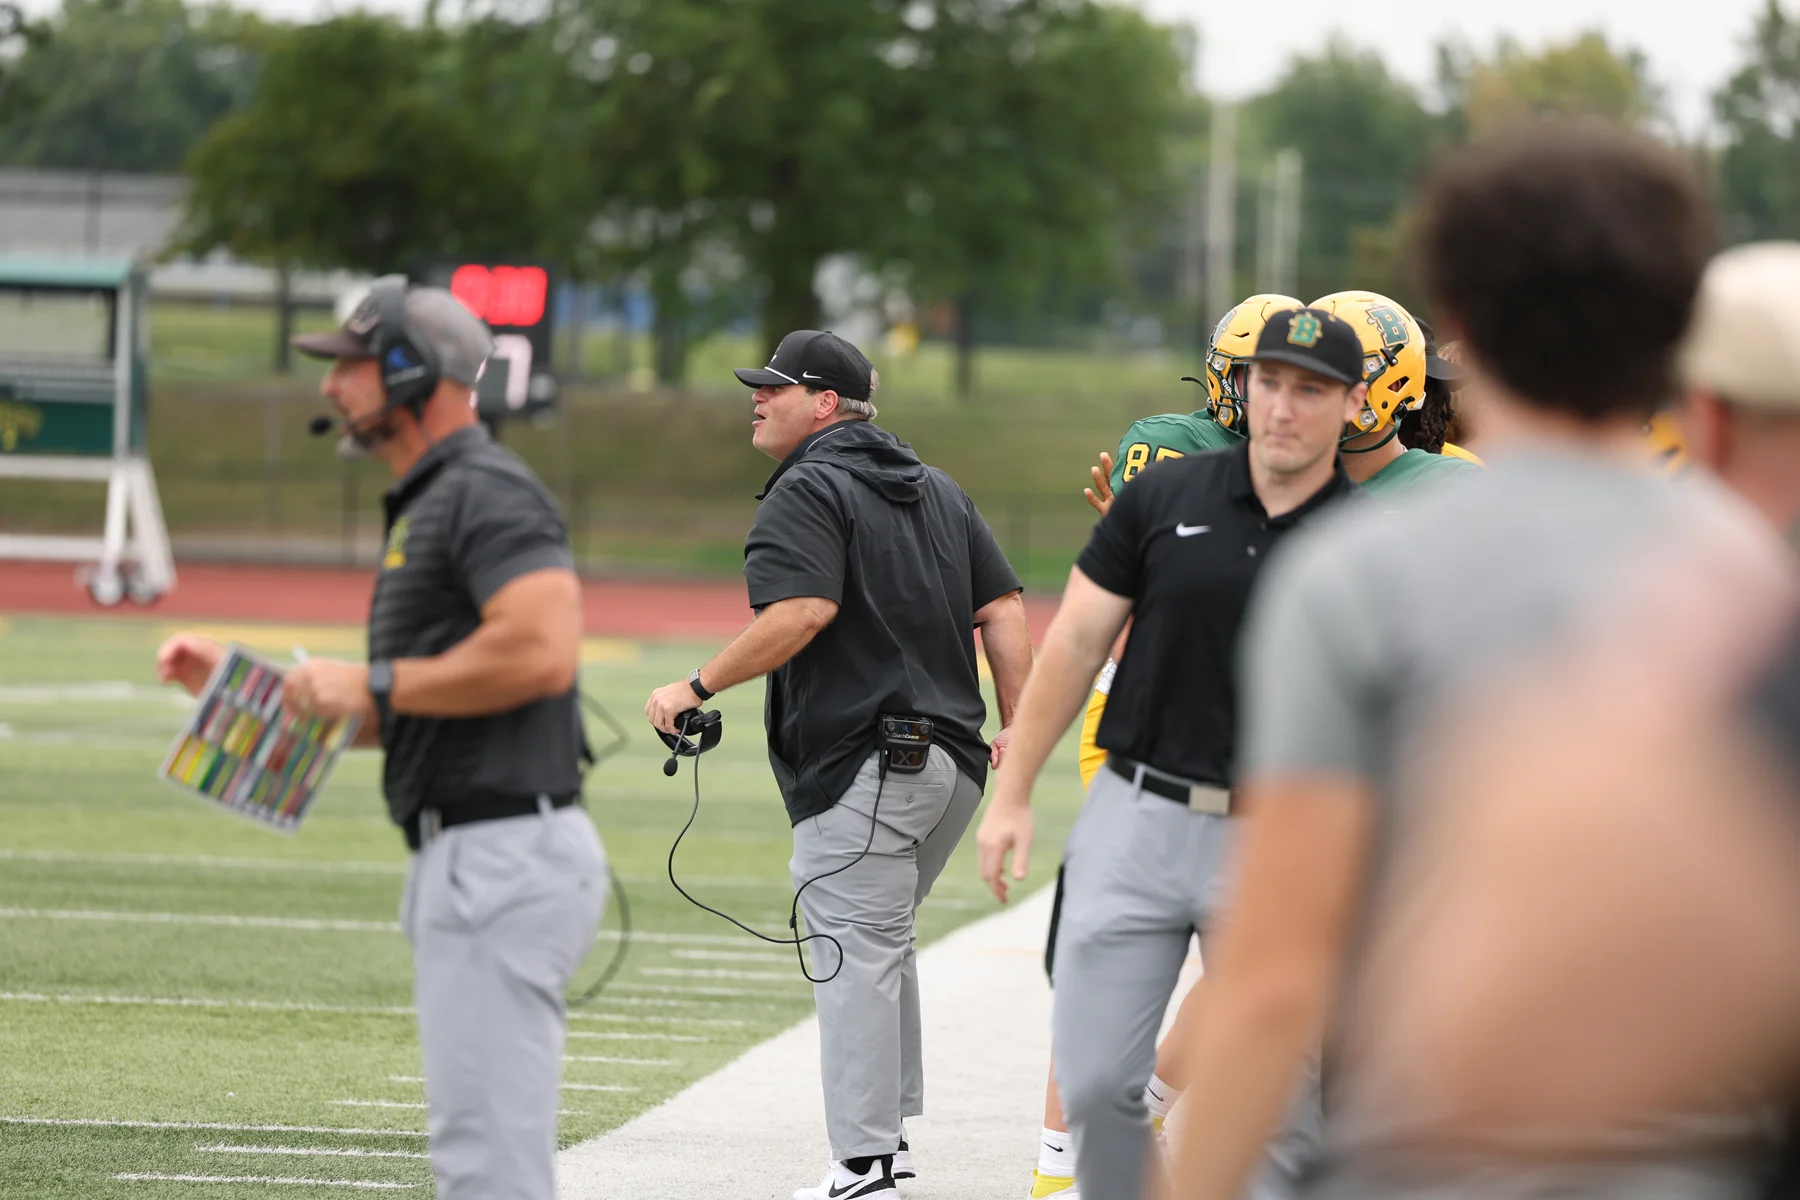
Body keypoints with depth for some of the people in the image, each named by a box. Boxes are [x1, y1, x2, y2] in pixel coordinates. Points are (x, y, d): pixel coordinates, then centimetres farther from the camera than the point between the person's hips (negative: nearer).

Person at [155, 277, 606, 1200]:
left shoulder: (485, 492, -11)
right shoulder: (428, 506, 23)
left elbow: (542, 651, -26)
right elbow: (405, 718, 28)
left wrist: (375, 683, -17)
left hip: (506, 852, -11)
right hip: (466, 857, 11)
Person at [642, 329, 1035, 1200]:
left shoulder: (808, 491, -7)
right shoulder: (938, 492, 20)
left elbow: (802, 613, -22)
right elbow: (1003, 609, 15)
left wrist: (697, 688, -15)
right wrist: (1016, 729, 13)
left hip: (859, 767, -9)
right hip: (953, 760, 9)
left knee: (855, 957, -8)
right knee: (881, 945, 22)